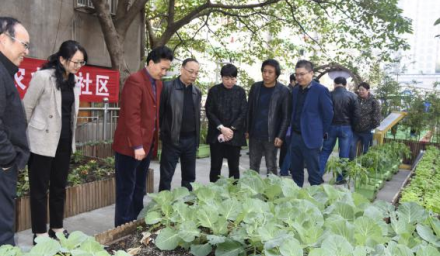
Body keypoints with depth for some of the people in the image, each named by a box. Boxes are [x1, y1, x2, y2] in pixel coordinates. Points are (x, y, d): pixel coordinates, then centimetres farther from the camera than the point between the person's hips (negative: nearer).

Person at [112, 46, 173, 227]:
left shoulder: (158, 84, 12)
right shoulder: (135, 80, -14)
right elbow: (132, 116, -21)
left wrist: (154, 141, 8)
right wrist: (137, 145, -23)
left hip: (147, 144, 8)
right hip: (130, 145, -8)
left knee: (139, 189, 15)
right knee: (126, 189, 3)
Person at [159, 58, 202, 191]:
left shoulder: (197, 92, 9)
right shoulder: (168, 87, -7)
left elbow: (197, 116, 13)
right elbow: (159, 112, -5)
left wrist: (197, 138, 10)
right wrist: (163, 133, -4)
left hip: (190, 140, 5)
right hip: (171, 139, -5)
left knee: (189, 176, 13)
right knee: (166, 177, 4)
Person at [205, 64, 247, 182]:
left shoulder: (240, 91, 4)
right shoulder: (214, 90, 1)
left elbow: (243, 112, 0)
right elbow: (209, 112, -2)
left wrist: (231, 129, -10)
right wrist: (222, 128, -12)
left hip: (235, 135, 1)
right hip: (216, 134, -1)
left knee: (234, 167, 6)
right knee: (215, 167, 4)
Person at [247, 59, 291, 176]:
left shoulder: (283, 91, -8)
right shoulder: (255, 87, 3)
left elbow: (286, 116, -7)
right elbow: (249, 110, 9)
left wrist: (280, 136, -13)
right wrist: (247, 129, 6)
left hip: (271, 136, -3)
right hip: (254, 134, 4)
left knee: (271, 167, 7)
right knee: (253, 166, 13)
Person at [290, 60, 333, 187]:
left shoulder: (321, 90, -9)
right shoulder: (295, 90, 11)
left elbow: (328, 114, -6)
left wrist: (321, 133, 0)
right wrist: (293, 131, 14)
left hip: (310, 137, -6)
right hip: (295, 136, 7)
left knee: (313, 173, 1)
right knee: (296, 171, 14)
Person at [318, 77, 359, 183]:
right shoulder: (352, 96, -3)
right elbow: (356, 114, -5)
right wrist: (351, 125, 10)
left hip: (331, 126, 1)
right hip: (346, 127, -1)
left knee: (325, 151, 11)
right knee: (344, 154, 7)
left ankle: (318, 175, 12)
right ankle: (340, 178, 10)